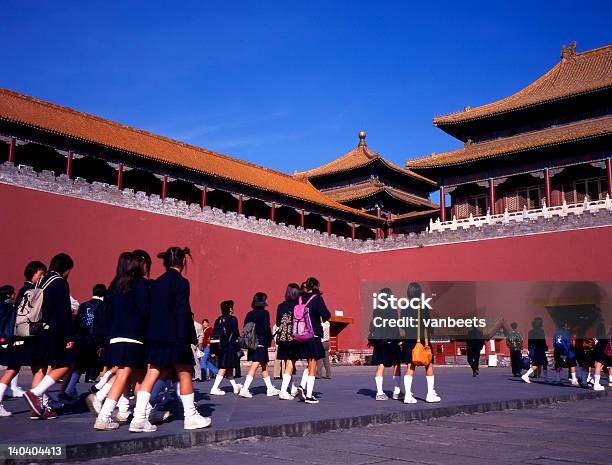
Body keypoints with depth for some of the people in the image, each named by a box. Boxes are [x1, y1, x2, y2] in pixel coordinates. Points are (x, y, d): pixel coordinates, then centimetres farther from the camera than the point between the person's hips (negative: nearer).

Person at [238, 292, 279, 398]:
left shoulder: (249, 314, 9)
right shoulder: (264, 313, -9)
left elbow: (245, 329, 9)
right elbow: (267, 328, -14)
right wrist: (269, 341, -3)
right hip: (261, 343, -7)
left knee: (264, 365, 16)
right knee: (255, 365, -7)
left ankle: (270, 388, 24)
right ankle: (244, 389, -13)